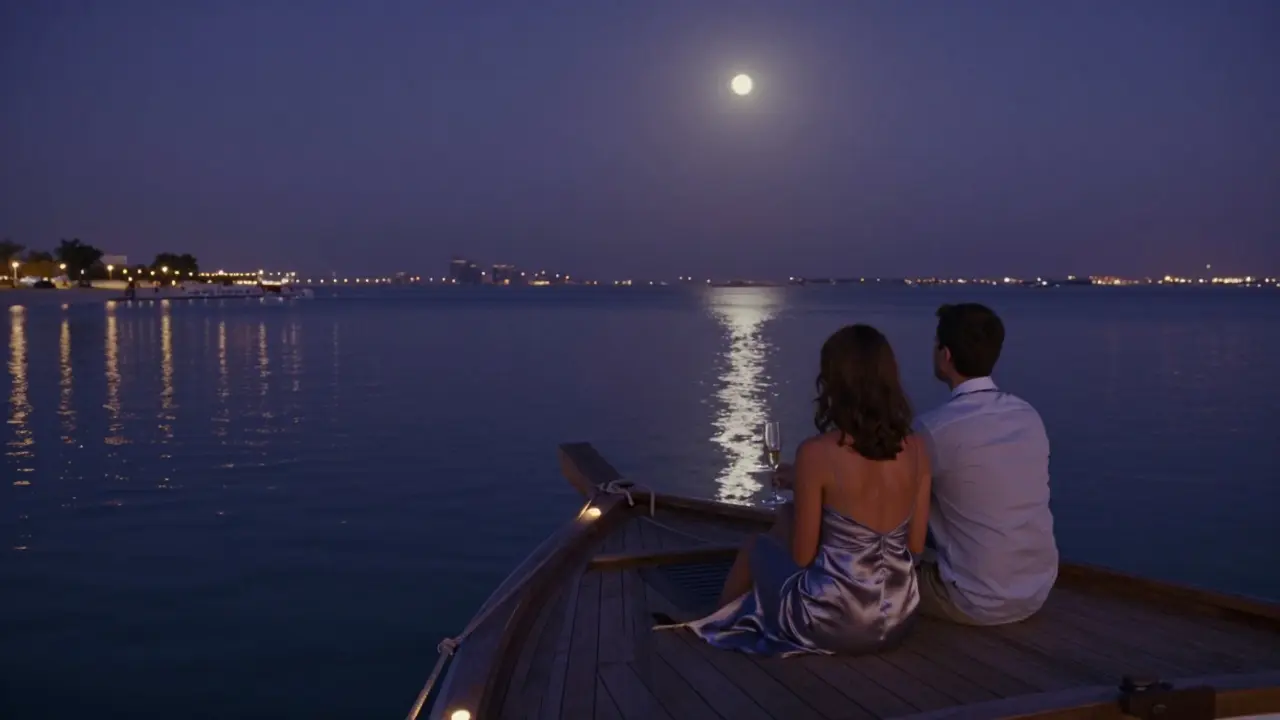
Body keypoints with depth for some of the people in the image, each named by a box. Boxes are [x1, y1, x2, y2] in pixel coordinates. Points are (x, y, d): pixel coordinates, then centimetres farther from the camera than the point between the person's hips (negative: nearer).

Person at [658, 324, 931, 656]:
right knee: (786, 520, 29)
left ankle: (716, 623, 54)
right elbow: (915, 545, 3)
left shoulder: (816, 453, -20)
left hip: (831, 623, -5)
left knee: (758, 546, 26)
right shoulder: (916, 450, -5)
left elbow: (802, 556, -12)